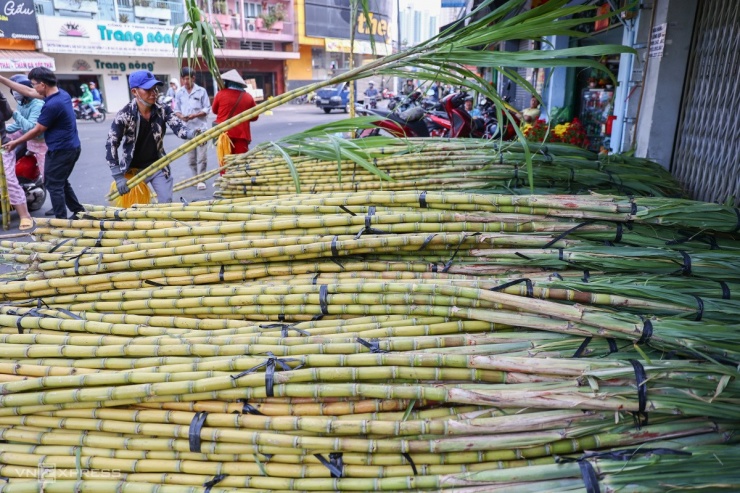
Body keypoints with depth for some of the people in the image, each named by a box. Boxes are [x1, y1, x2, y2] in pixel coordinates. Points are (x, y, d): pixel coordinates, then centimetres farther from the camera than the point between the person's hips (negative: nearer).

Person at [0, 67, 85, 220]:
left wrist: (16, 142, 1)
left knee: (53, 185, 1)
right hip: (71, 147, 9)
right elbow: (28, 92, 15)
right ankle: (78, 211, 27)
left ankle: (61, 220, 5)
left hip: (60, 150, -9)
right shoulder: (62, 93, 4)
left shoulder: (52, 105, -23)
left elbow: (37, 131, -12)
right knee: (61, 182, 22)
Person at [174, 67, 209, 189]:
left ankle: (201, 180, 5)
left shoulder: (201, 91, -2)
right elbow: (176, 109, 9)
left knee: (201, 156, -3)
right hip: (186, 129, 3)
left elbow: (207, 109, -1)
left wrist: (195, 115, -16)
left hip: (200, 128, -3)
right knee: (191, 157, 10)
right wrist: (181, 116, -13)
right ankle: (196, 177, 23)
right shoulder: (179, 92, 5)